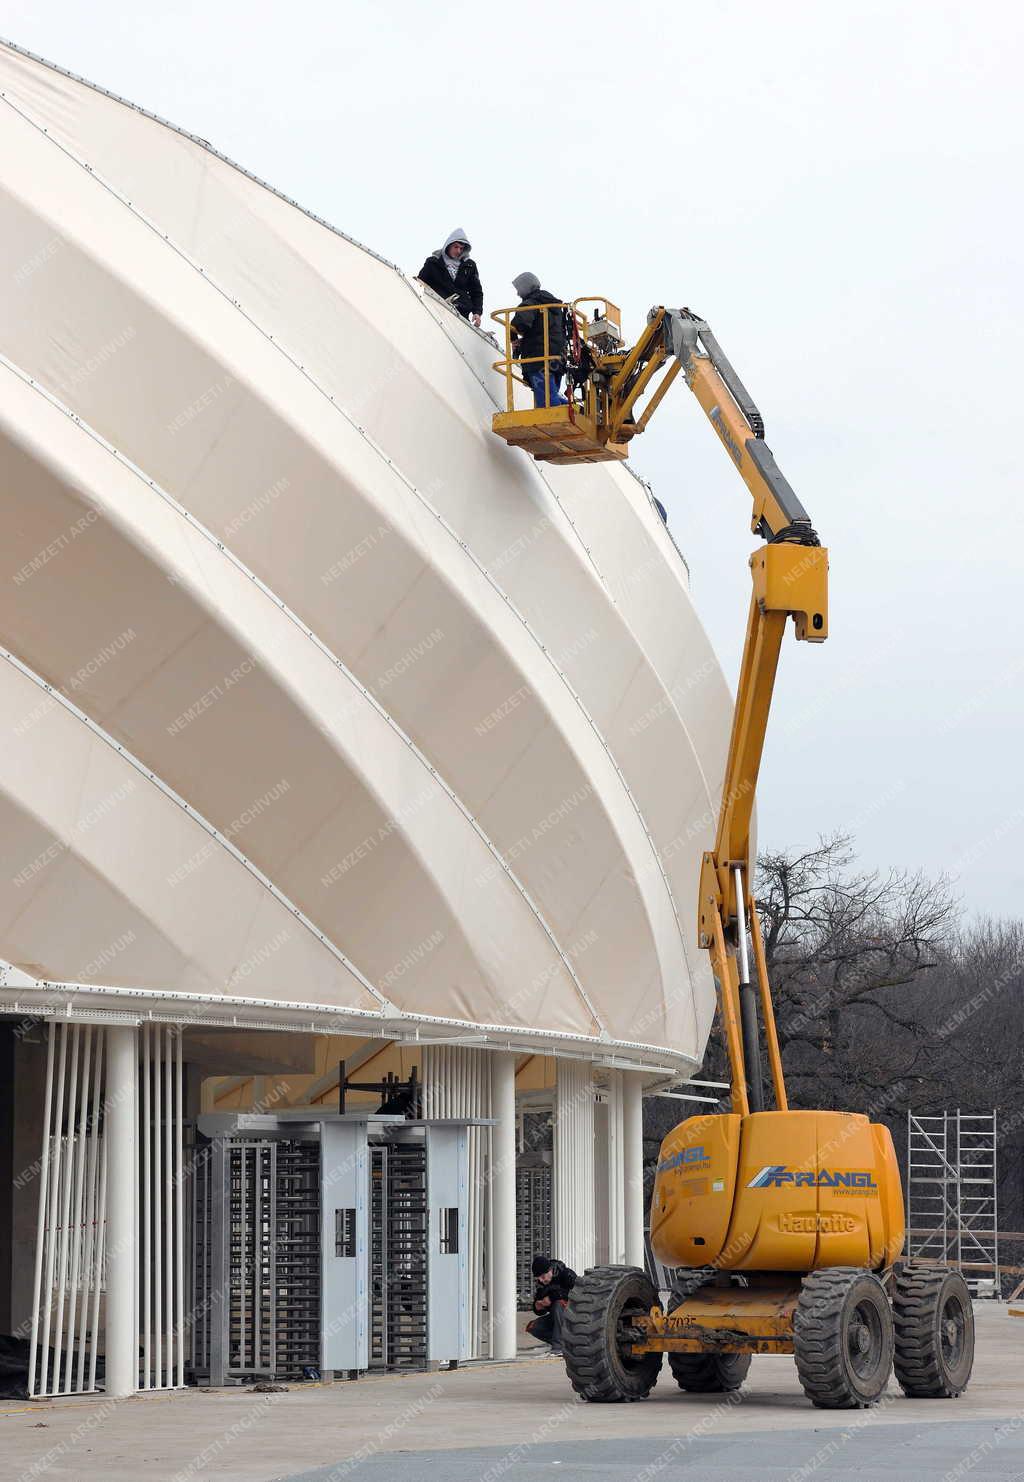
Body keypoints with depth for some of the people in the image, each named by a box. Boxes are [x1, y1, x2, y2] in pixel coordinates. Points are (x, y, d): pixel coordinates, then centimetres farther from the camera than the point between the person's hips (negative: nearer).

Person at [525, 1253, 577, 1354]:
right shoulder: (541, 1283, 2)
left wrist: (552, 1297, -26)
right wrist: (537, 1306, -18)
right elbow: (539, 1311, 7)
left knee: (558, 1304, -35)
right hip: (556, 1318, 7)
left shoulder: (567, 1275, -15)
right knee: (532, 1328, -10)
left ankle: (558, 1345, -32)